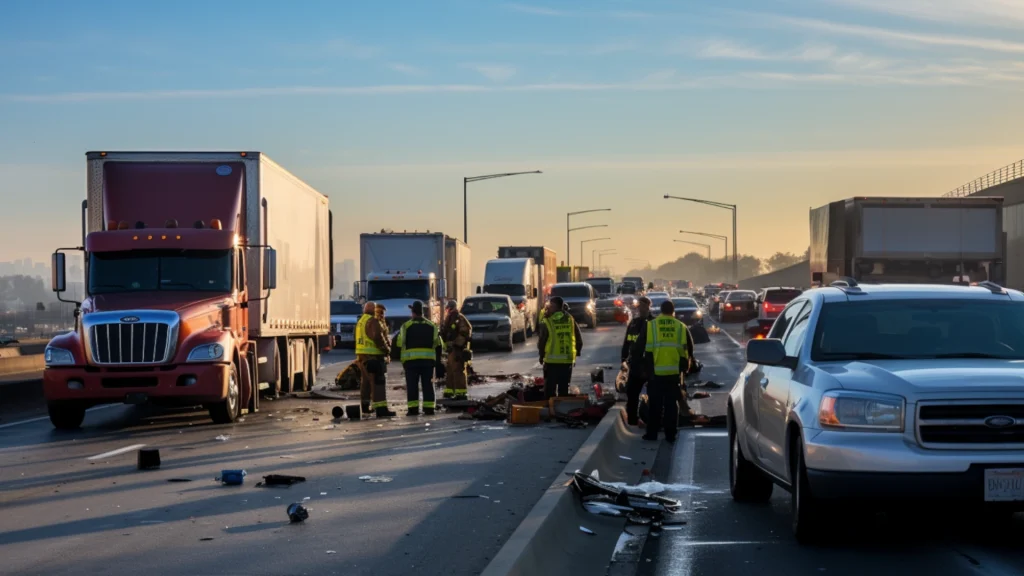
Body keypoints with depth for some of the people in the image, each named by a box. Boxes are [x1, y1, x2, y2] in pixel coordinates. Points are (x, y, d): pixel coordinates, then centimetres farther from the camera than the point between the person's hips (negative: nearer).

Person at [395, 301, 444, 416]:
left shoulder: (406, 326, 2)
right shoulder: (432, 326, 10)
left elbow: (400, 344, -1)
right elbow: (438, 345, 8)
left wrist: (401, 358, 9)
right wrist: (437, 359, 15)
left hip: (410, 360, -2)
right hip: (428, 359, 2)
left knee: (412, 385, 2)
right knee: (428, 384, 6)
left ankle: (413, 408, -2)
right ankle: (429, 408, 3)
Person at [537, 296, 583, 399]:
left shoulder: (547, 322, -9)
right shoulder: (571, 320, 2)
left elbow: (541, 342, -5)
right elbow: (579, 340, 5)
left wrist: (541, 356, 11)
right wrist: (576, 353, 18)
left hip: (551, 360, -3)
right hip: (568, 360, 3)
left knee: (550, 388, 4)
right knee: (564, 388, 13)